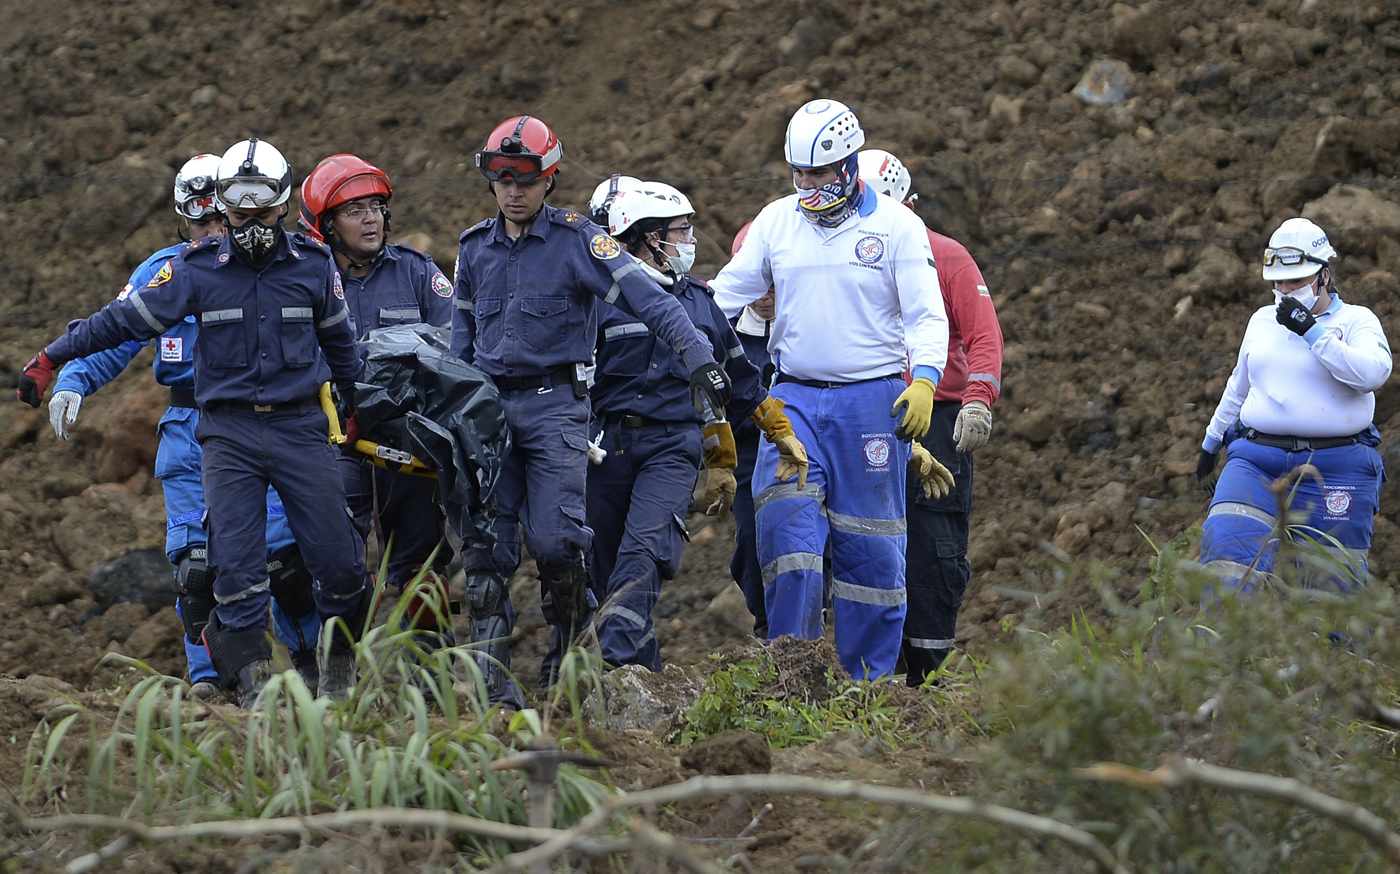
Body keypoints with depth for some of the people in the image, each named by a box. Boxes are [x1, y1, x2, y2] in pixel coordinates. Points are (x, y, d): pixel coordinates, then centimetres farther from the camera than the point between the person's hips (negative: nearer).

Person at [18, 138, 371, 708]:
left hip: (300, 427, 1)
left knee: (337, 558, -2)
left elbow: (339, 343, 18)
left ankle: (338, 659, 22)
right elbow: (127, 318, 3)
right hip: (228, 430, -1)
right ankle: (250, 678, -2)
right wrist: (50, 358, 2)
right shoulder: (197, 270, 0)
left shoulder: (313, 266, 4)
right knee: (235, 561, -9)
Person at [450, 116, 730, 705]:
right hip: (489, 407, 4)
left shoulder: (576, 239, -4)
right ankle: (491, 674, 2)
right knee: (487, 546, -1)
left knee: (554, 541, -12)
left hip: (555, 406, -4)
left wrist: (698, 359, -24)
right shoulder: (476, 248, 13)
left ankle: (576, 652, 10)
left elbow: (646, 298, -13)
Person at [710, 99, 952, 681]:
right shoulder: (776, 221, 9)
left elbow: (926, 314, -4)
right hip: (795, 397, 2)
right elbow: (727, 293, 13)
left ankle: (869, 680, 9)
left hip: (871, 399, -2)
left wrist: (924, 381, -20)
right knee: (785, 522, -15)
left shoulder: (896, 225, -1)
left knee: (870, 545, 1)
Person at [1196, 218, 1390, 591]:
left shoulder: (1356, 320, 3)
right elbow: (1239, 385, 31)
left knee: (1332, 587, -1)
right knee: (1227, 553, -20)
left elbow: (1372, 372, -17)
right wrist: (1212, 441, 39)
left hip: (1334, 470, -3)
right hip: (1256, 460, 3)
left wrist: (1311, 332, -18)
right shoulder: (1262, 320, 17)